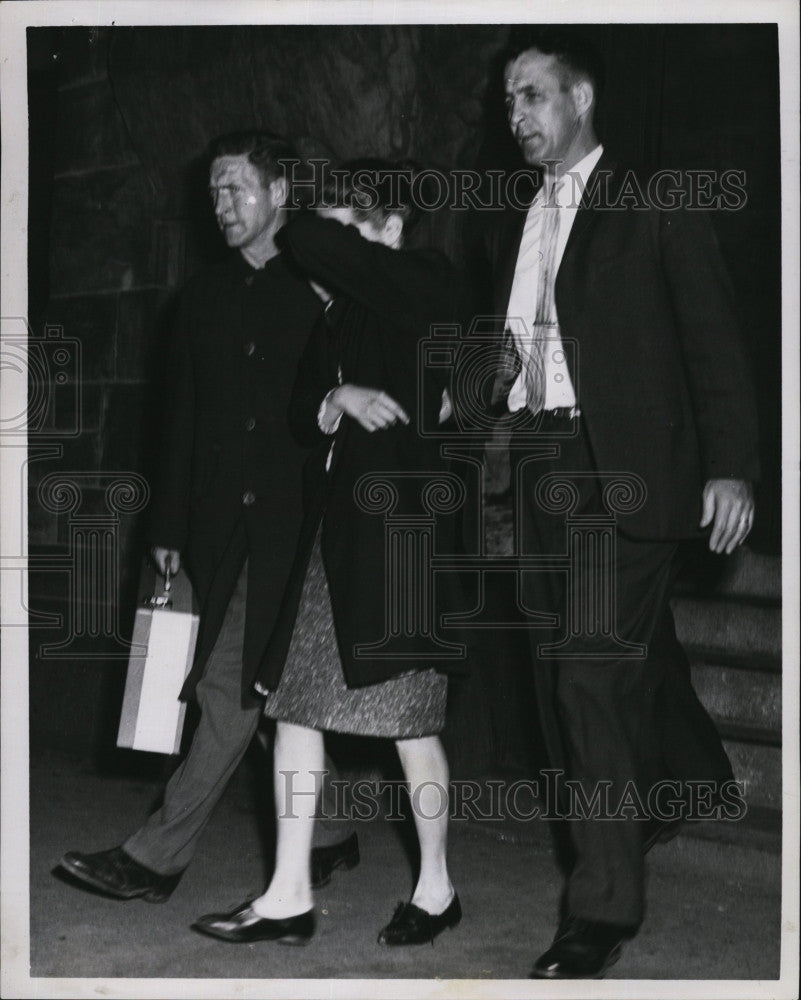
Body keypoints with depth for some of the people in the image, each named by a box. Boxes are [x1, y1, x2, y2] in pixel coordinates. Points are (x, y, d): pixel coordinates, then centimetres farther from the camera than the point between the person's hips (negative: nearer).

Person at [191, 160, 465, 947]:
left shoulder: (426, 286, -8)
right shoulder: (340, 315, 15)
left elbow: (309, 242, -18)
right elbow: (301, 417, 14)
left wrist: (318, 235, 5)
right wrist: (338, 400, -7)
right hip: (333, 527, 8)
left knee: (409, 719, 1)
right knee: (293, 704, 5)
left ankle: (436, 889, 19)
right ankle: (289, 897, 12)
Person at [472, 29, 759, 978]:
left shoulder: (656, 210, 0)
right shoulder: (513, 229, 18)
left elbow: (712, 340, -4)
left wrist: (730, 464, -13)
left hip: (621, 469, -6)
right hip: (538, 471, 7)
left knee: (596, 675, -12)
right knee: (564, 677, 11)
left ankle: (600, 910, -3)